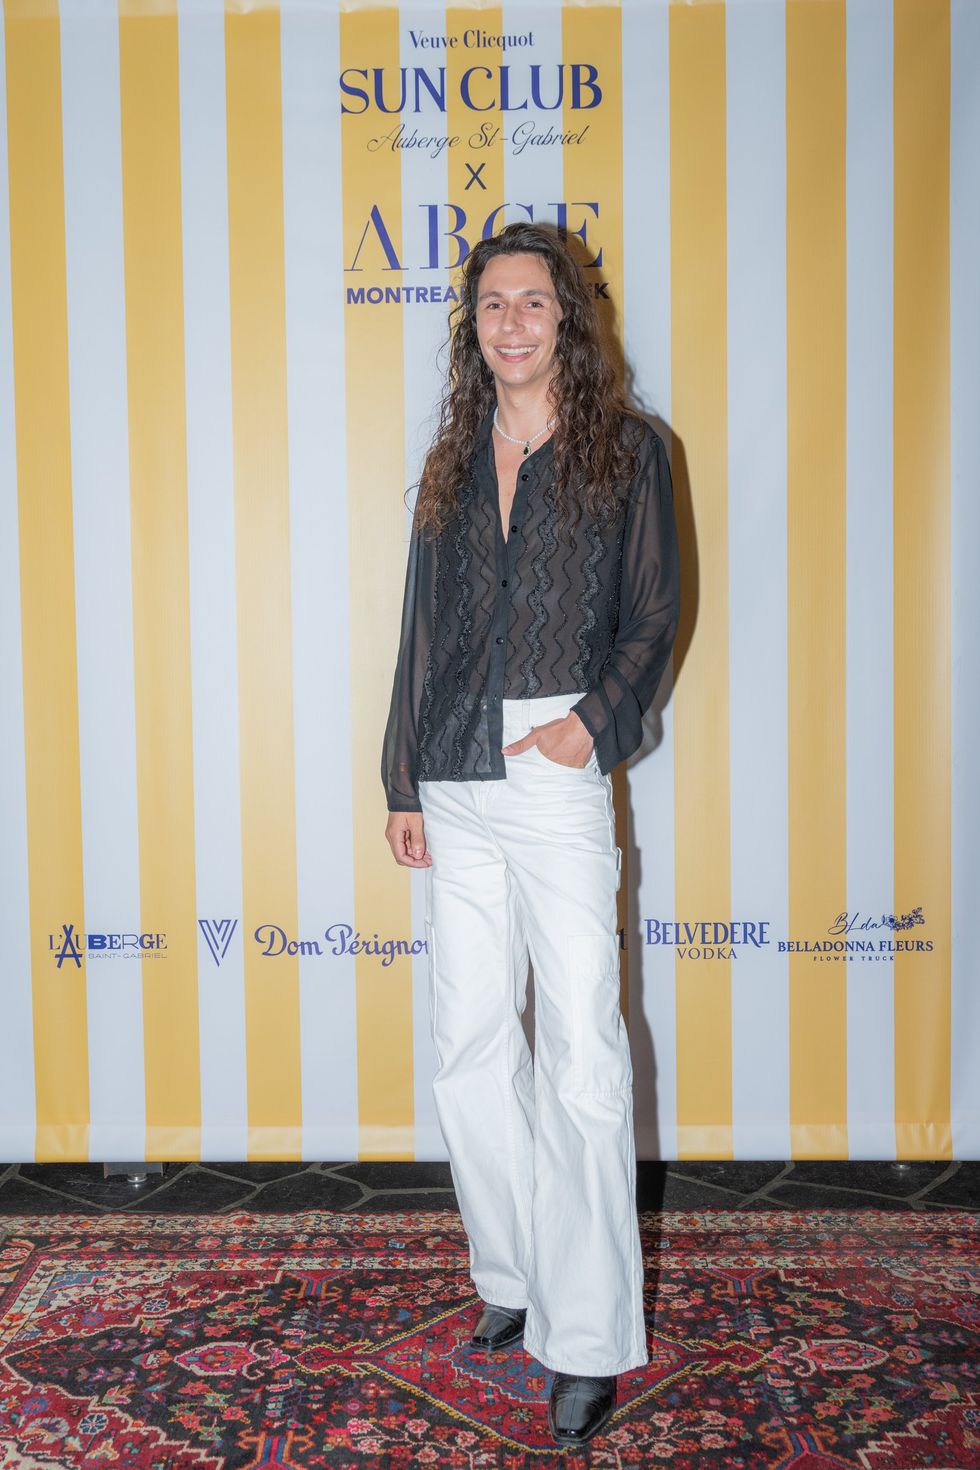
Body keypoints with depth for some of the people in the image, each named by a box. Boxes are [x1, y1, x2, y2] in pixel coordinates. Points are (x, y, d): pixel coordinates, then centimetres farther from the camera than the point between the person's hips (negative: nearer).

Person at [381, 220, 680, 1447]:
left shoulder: (625, 452, 4)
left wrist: (596, 722, -13)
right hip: (455, 791, 5)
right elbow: (422, 632, 15)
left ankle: (587, 1339, 8)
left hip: (558, 782, -4)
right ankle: (515, 1280, 27)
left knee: (582, 1059, -4)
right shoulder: (452, 465, 16)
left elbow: (654, 614, 2)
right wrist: (403, 781, 11)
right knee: (469, 1051, 9)